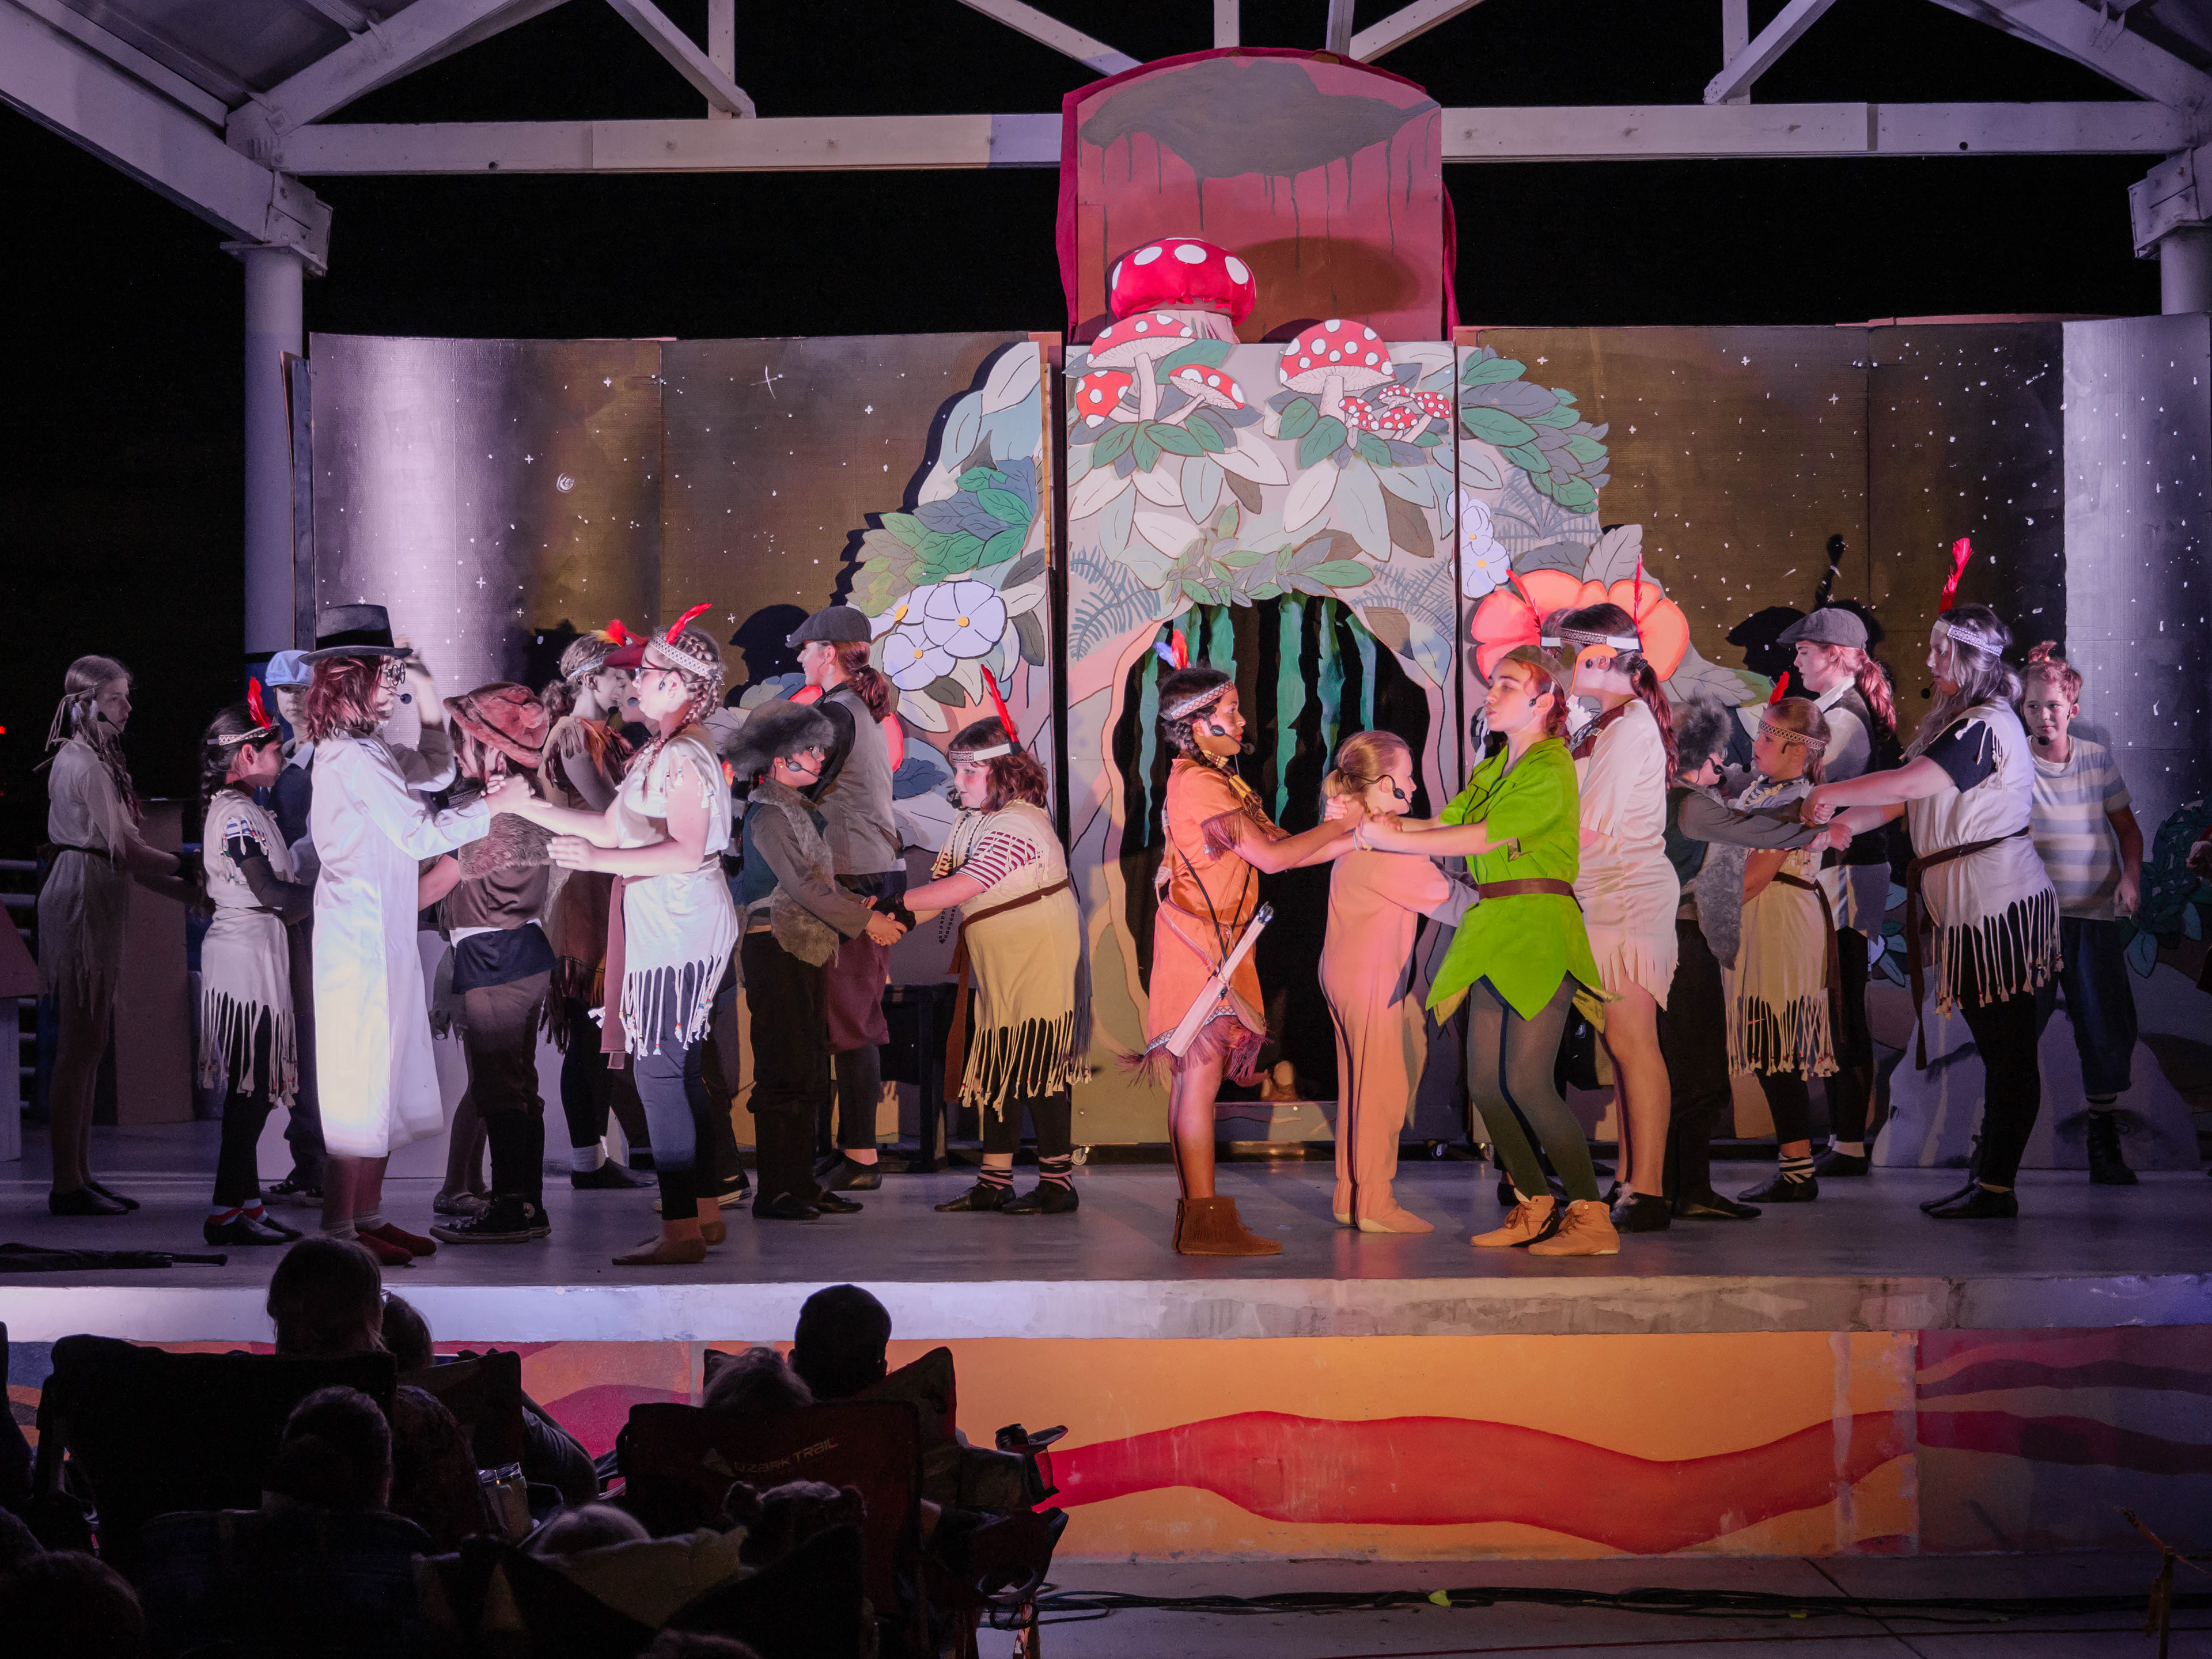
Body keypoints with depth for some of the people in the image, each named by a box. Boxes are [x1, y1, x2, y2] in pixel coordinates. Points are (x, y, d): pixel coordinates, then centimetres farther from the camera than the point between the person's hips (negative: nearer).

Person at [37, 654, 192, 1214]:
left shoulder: (96, 759, 18)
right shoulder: (82, 763, -13)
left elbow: (119, 856, 16)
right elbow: (127, 852, -16)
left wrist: (188, 892, 9)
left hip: (96, 905, 10)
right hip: (80, 902, -10)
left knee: (87, 1046, 10)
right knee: (79, 1046, -8)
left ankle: (78, 1177, 13)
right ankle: (68, 1185, -5)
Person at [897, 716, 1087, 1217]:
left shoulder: (1016, 827, -21)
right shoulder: (971, 822, 11)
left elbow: (959, 889, -26)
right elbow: (946, 882, 8)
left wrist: (891, 903, -22)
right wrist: (900, 921, -8)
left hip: (1041, 968, -10)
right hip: (1000, 971, 10)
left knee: (1037, 1071, -6)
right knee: (998, 1070, 10)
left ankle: (1058, 1183, 1)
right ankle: (994, 1182, 15)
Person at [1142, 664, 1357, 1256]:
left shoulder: (1220, 781, 18)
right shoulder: (1198, 784, -15)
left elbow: (1280, 851, 14)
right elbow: (1271, 856, -19)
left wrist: (1358, 837, 7)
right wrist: (1342, 825, -8)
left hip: (1216, 943, 10)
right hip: (1200, 941, -10)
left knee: (1193, 1077, 9)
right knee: (1202, 1074, -10)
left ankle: (1197, 1217, 10)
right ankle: (1204, 1221, -11)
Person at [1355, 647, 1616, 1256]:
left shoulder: (1551, 771, -10)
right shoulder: (1492, 769, 19)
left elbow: (1477, 840, -15)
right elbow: (1443, 828, 13)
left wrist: (1390, 839, -12)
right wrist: (1373, 824, -1)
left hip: (1539, 931, -8)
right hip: (1494, 933, 9)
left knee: (1526, 1081, -14)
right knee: (1484, 1082, 4)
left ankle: (1592, 1218, -7)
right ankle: (1535, 1210, 15)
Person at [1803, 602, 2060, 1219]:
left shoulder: (1987, 728, -15)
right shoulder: (1955, 721, 18)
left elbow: (1908, 784, -24)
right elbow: (1906, 798, 17)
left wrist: (1831, 794, -11)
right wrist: (1836, 825, 5)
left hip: (1999, 905, -10)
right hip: (1973, 906, 10)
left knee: (2008, 1052, -6)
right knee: (1997, 1049, 12)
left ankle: (1997, 1190, -5)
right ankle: (1987, 1180, 15)